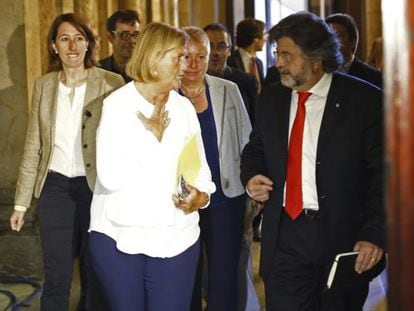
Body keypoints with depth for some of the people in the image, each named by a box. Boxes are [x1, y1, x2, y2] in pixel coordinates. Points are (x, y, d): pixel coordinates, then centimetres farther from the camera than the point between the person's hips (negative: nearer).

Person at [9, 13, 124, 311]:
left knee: (99, 275, 12)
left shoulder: (111, 83, -7)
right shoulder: (44, 85, 4)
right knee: (56, 277, 8)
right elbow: (33, 147, 8)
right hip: (55, 187, 3)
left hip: (96, 186, -2)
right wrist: (21, 202, 7)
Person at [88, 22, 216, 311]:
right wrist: (154, 135, -13)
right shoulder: (118, 105, -8)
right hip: (120, 237, -3)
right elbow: (111, 177, -18)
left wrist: (201, 195, -12)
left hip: (175, 239, 3)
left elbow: (200, 167, 8)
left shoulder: (184, 107, 5)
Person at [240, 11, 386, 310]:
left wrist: (374, 234, -17)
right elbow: (256, 149, 22)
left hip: (343, 236, -3)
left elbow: (384, 171, -8)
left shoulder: (365, 99, -7)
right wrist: (251, 176, 0)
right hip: (284, 234, 3)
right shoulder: (272, 97, 8)